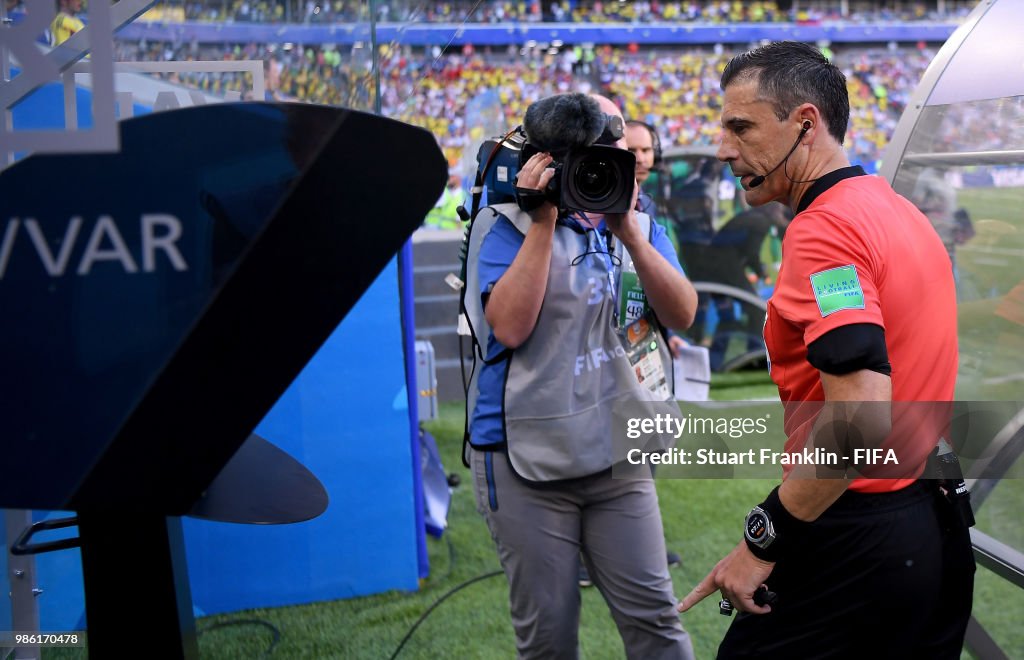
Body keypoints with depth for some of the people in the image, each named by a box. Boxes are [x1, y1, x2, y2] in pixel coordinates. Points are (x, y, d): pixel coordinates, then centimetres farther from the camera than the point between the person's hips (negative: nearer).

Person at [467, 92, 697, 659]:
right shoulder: (515, 230, -3)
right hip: (527, 463, -3)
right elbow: (509, 326, -18)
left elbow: (682, 314, -5)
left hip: (618, 458, 3)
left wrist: (629, 233, -17)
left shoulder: (640, 227, 9)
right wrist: (544, 222, -18)